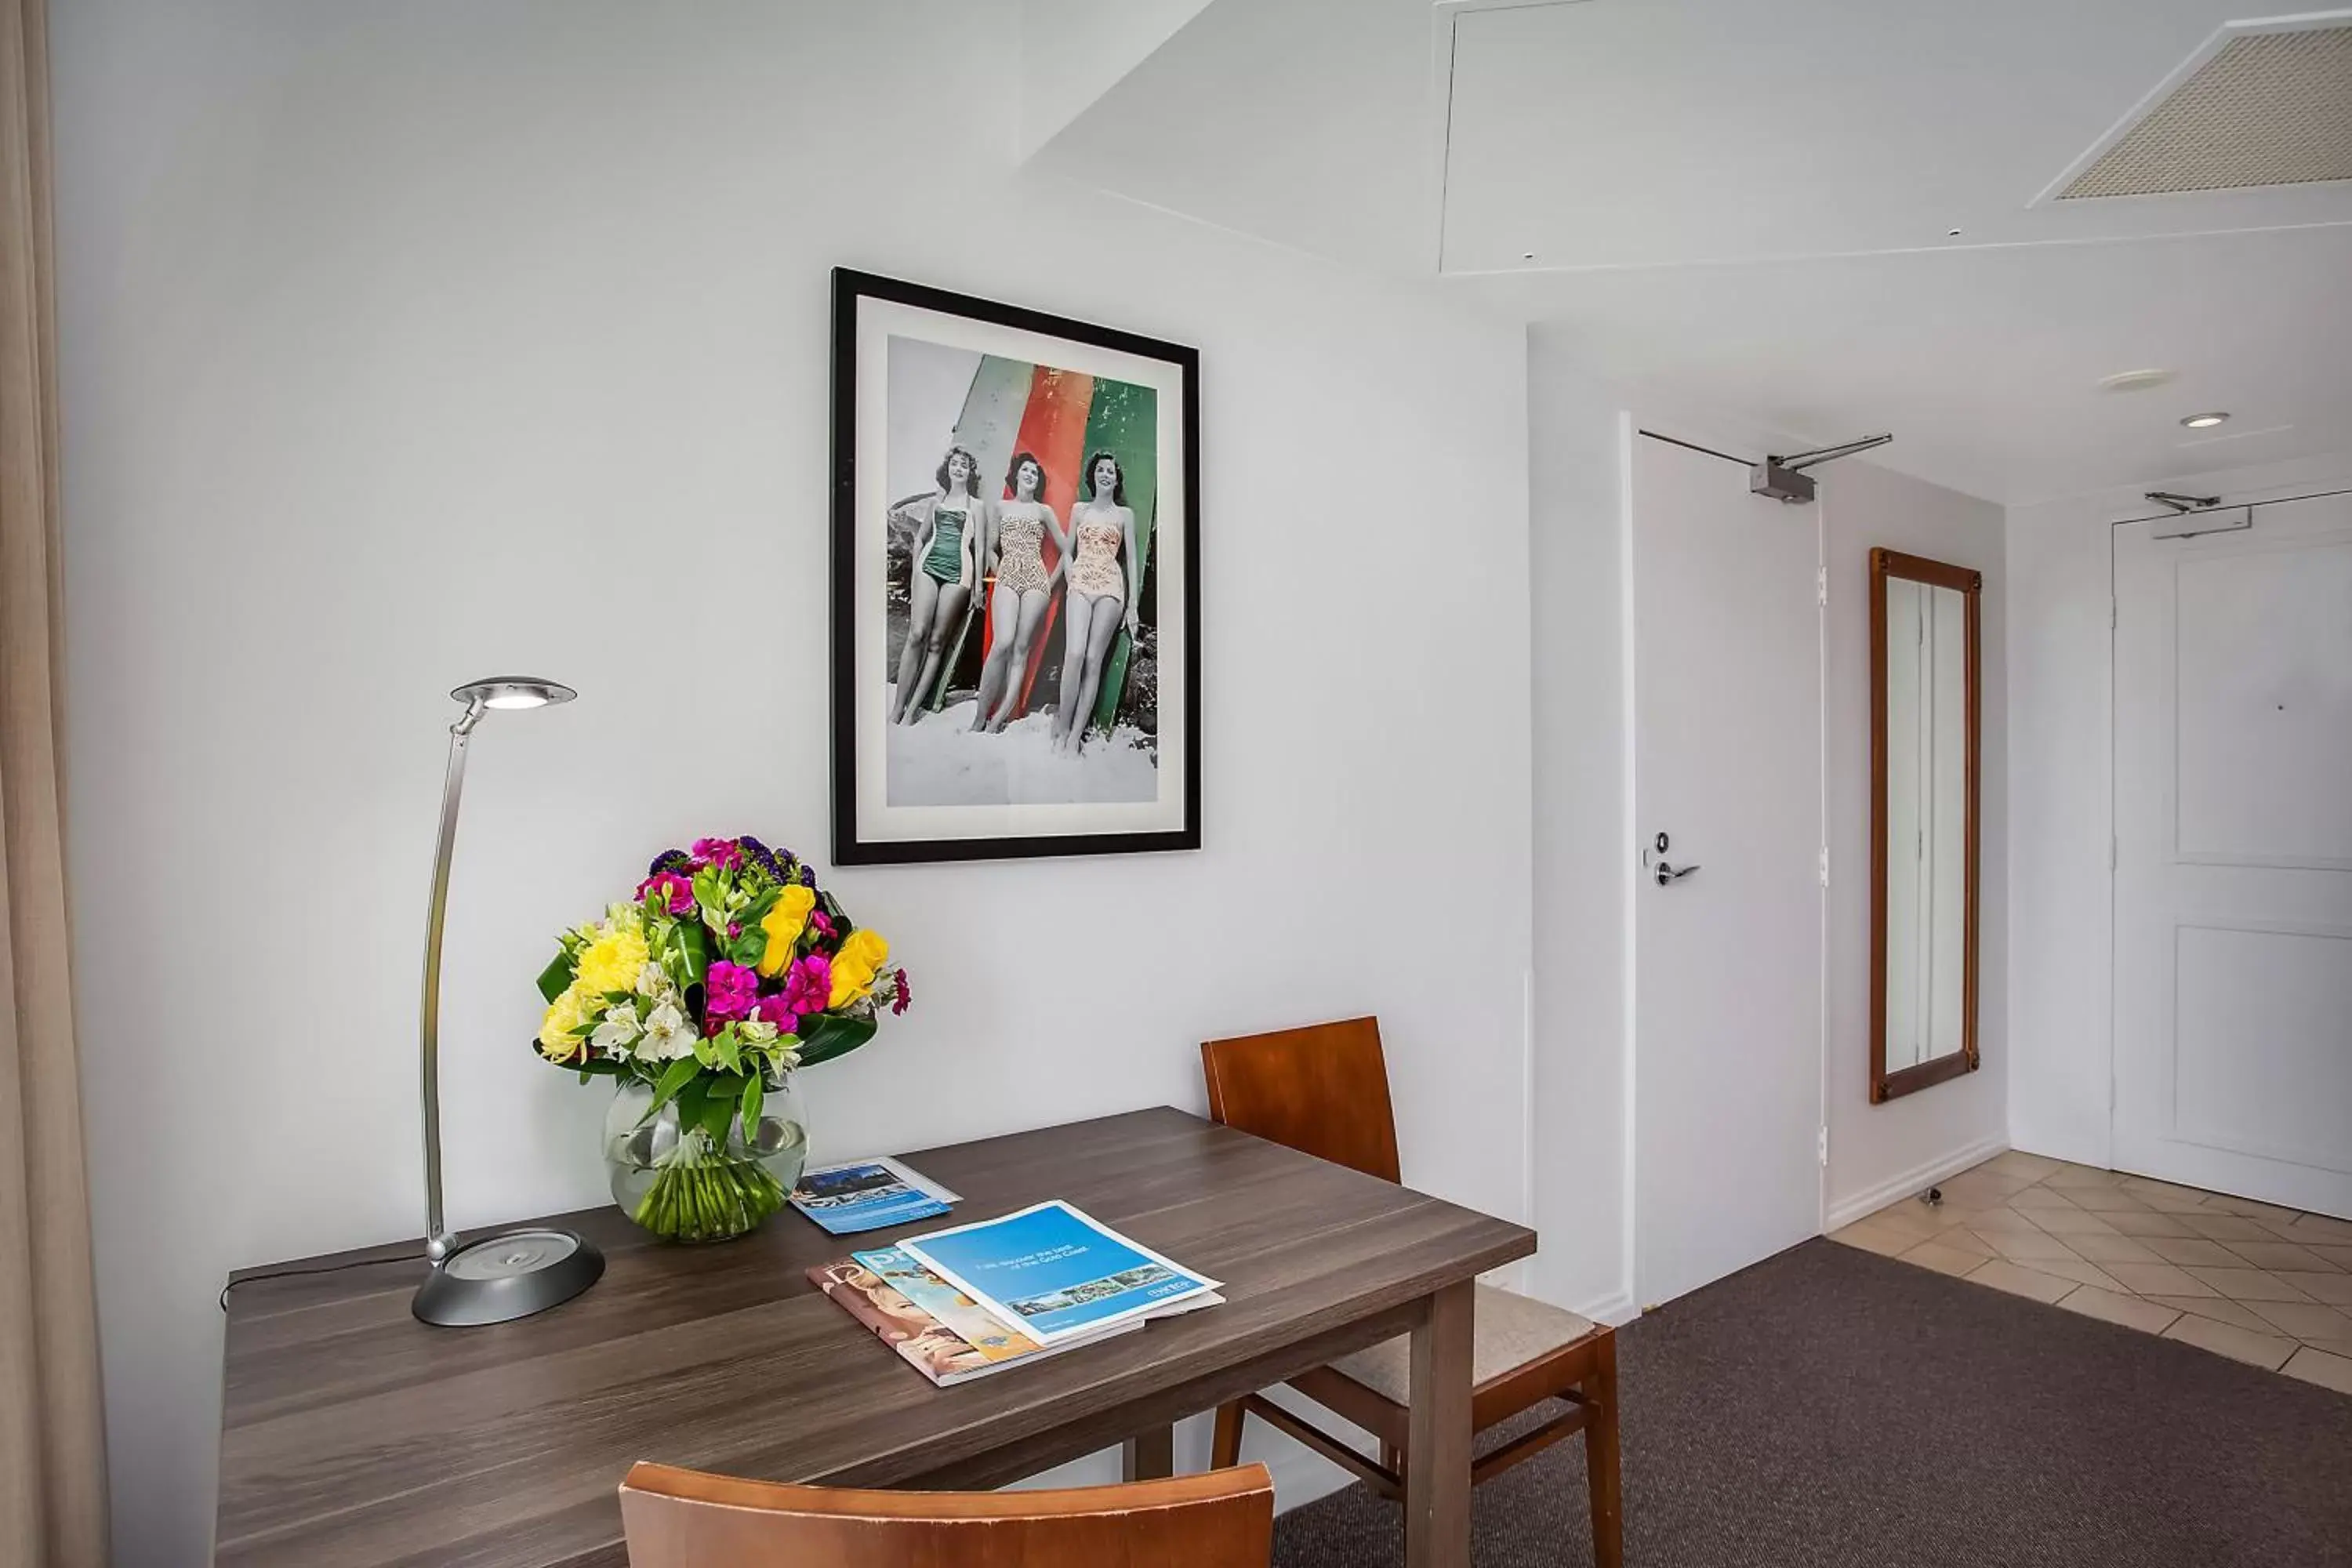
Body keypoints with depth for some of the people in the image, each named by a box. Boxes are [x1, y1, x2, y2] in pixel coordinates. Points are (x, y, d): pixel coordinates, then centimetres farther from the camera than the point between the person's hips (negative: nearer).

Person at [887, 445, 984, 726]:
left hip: (957, 573, -1)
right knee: (917, 634, -13)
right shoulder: (936, 500, 19)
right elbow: (921, 537, 20)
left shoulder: (977, 505, 11)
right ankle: (896, 709, -12)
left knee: (937, 641, -5)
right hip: (929, 566, 2)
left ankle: (912, 710, -4)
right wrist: (913, 571, 10)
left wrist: (978, 583, -1)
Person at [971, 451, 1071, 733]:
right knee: (1003, 643, -23)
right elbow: (990, 550, 18)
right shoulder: (1000, 508, 17)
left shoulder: (1044, 511, 16)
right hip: (1007, 579, -1)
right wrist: (1001, 573, 5)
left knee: (1021, 648, -11)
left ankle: (996, 723, -16)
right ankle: (979, 718, -17)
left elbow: (1066, 550, 15)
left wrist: (1052, 583, 8)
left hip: (1036, 580, 1)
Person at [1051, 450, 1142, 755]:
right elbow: (1069, 551, 18)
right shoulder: (1079, 508, 15)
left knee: (1093, 661, -7)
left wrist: (1132, 605, 2)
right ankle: (1062, 730, -12)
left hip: (1111, 587, -1)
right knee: (1074, 654, -18)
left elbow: (1131, 560, 8)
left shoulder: (1125, 515, 11)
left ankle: (1075, 736, -8)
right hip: (1080, 585, 1)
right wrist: (1071, 582, 1)